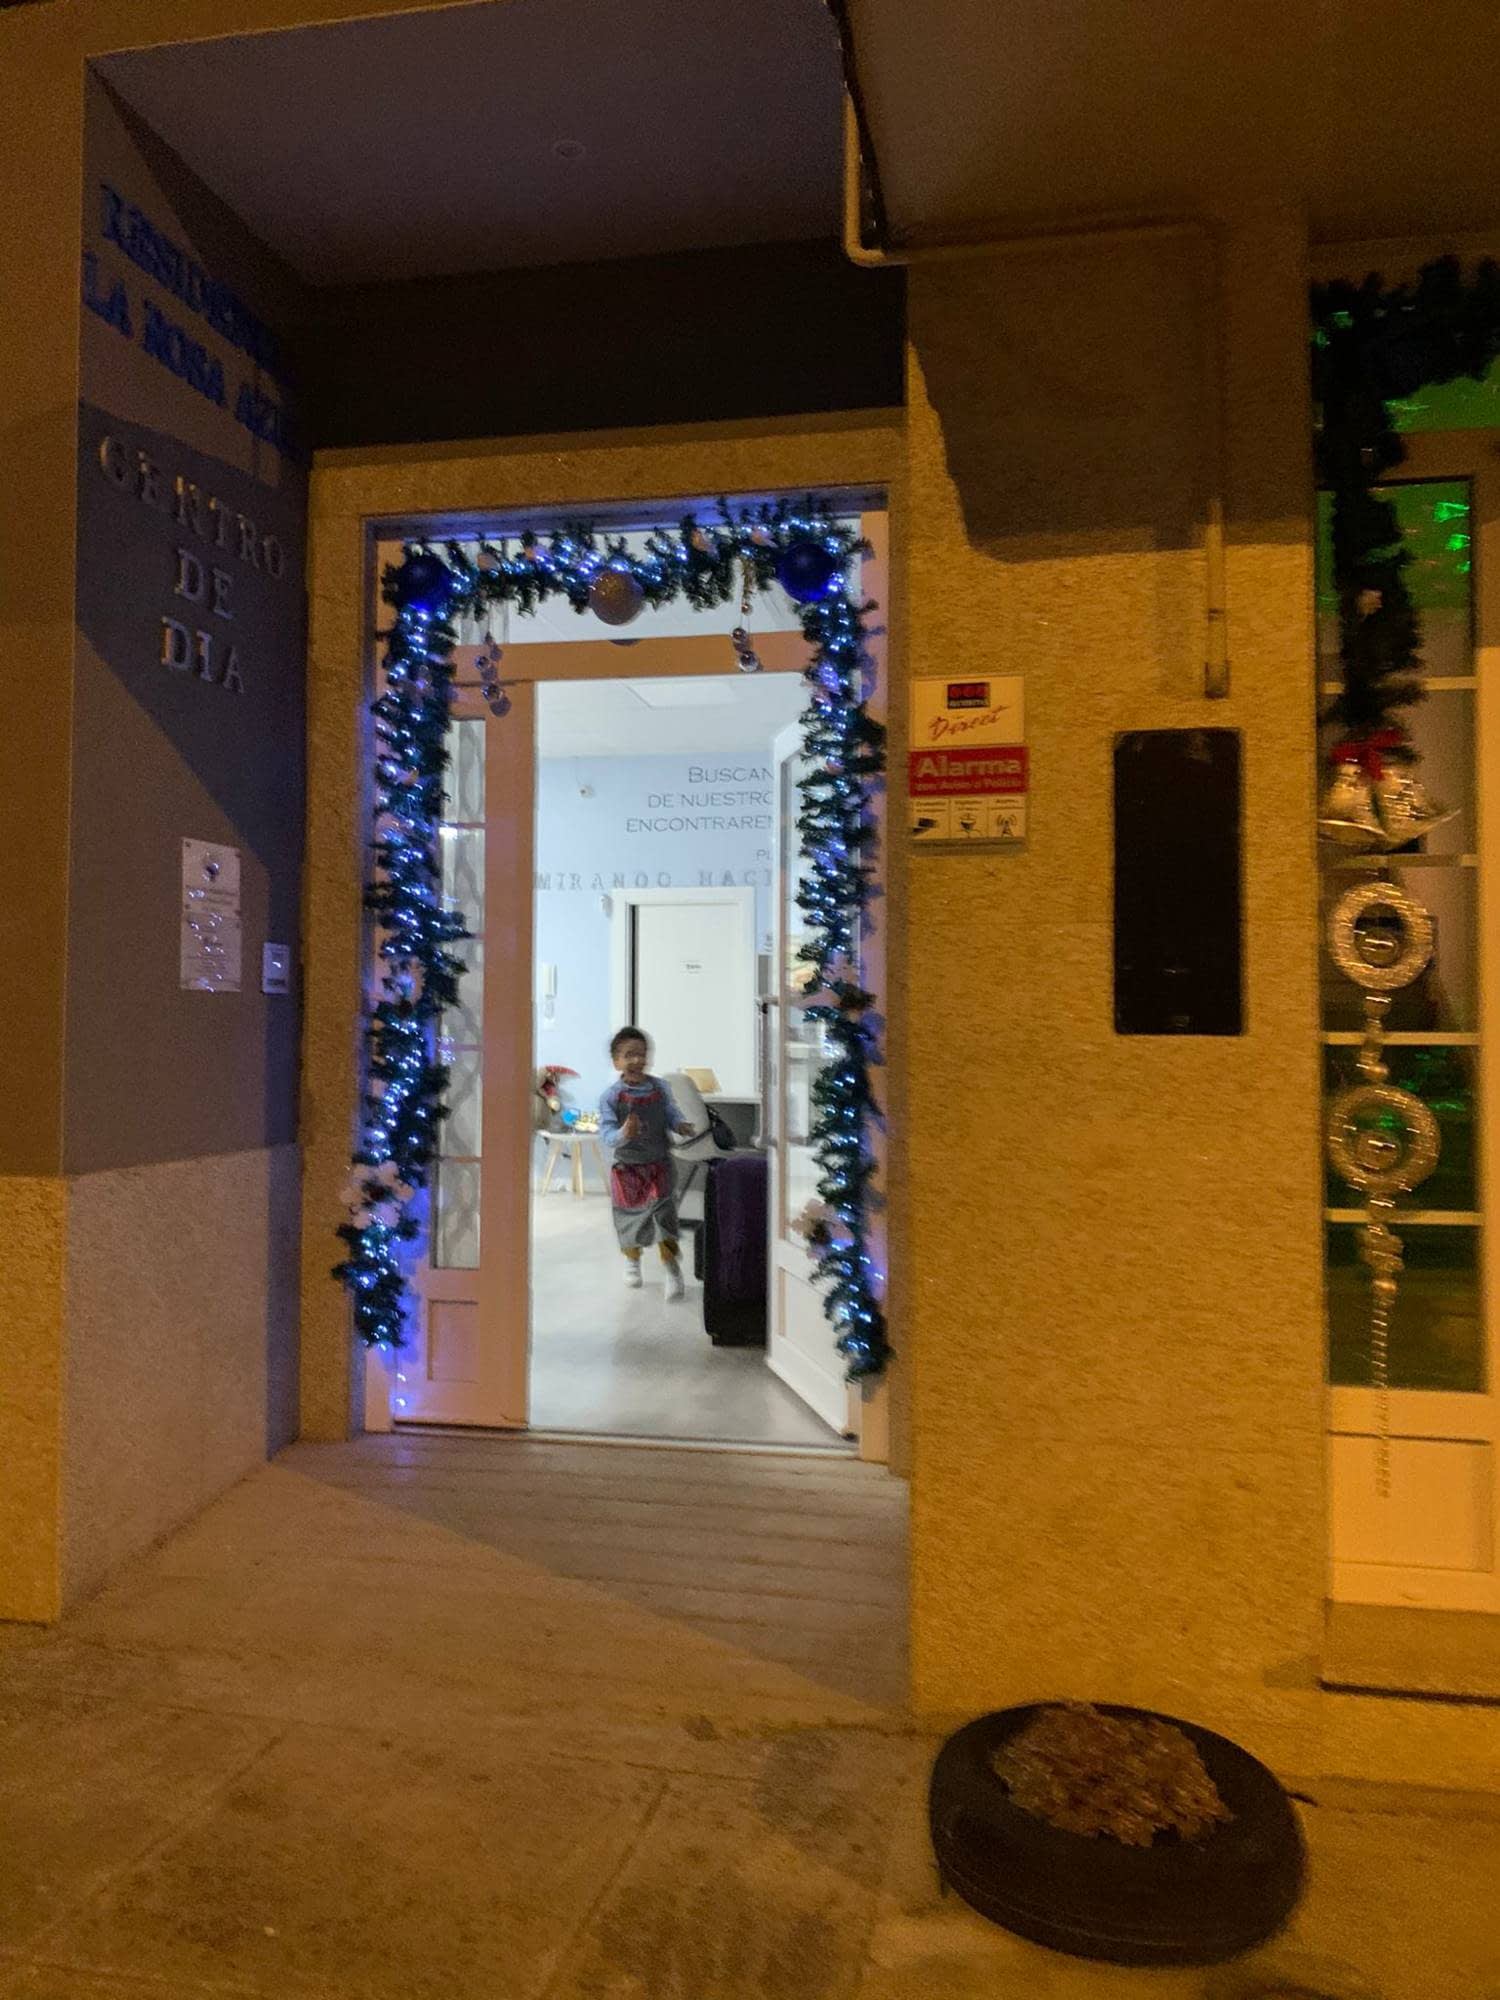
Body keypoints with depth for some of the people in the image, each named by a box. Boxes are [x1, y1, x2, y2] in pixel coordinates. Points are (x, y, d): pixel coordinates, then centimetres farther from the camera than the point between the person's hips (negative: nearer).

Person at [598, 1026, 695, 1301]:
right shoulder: (611, 1096, -14)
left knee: (664, 1214, -7)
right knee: (630, 1217, 14)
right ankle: (632, 1261, 42)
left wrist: (681, 1126, -21)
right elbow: (606, 1133, -19)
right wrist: (623, 1134, -40)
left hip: (659, 1163, 1)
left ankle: (672, 1271, 5)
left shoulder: (660, 1088, -5)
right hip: (627, 1167, -1)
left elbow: (672, 1114, 1)